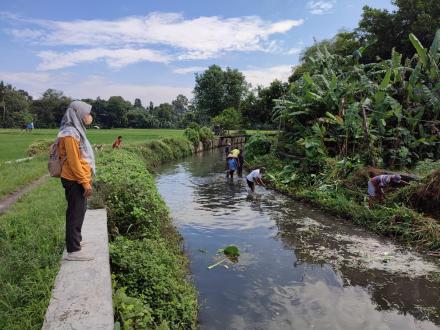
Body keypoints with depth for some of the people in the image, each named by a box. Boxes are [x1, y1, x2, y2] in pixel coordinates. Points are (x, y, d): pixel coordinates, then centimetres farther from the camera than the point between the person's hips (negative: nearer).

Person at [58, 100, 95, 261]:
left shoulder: (75, 131, 12)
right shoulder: (70, 133, -18)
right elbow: (73, 162, -22)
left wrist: (86, 180, 19)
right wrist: (85, 182, -20)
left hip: (77, 180, 10)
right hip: (75, 181, -10)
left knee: (77, 212, 21)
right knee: (76, 213, -4)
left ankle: (74, 240, 37)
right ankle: (73, 250, 3)